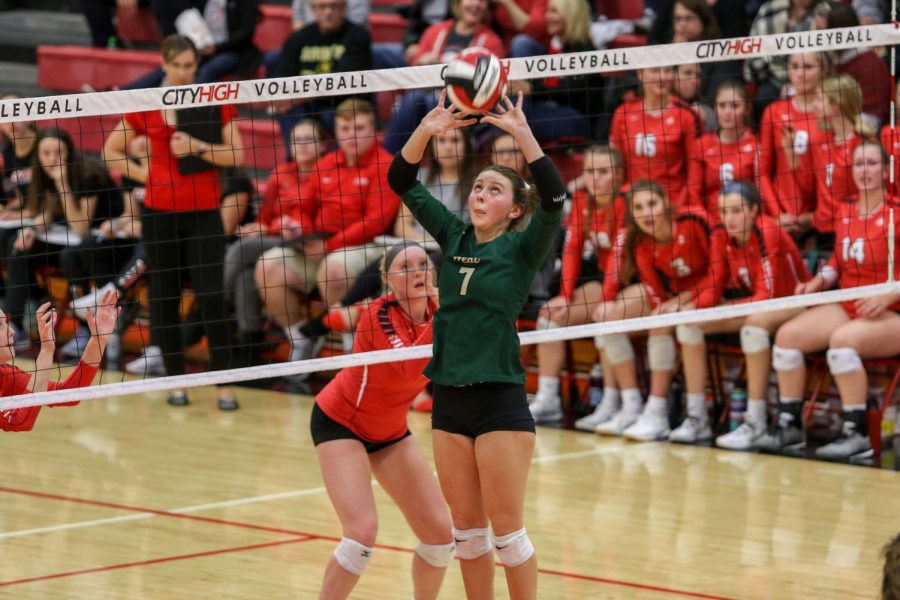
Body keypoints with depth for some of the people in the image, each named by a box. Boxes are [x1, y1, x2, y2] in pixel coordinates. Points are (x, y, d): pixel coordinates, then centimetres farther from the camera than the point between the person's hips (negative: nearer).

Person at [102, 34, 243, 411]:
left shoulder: (215, 102, 1)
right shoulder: (146, 107, 2)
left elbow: (236, 154, -4)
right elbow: (111, 150, 12)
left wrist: (197, 147, -17)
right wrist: (142, 174, 0)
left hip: (204, 213, -1)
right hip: (160, 213, 1)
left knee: (212, 297, -10)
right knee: (163, 298, 5)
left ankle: (224, 384, -5)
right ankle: (176, 380, 17)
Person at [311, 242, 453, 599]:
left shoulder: (436, 312, -10)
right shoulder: (380, 314, -24)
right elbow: (406, 368, -39)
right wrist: (441, 319, -45)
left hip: (390, 432, 6)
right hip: (339, 422, -6)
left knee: (439, 532, -1)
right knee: (362, 532, -22)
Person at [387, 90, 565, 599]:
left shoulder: (523, 248, -3)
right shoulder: (455, 236, 10)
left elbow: (555, 198, -21)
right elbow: (402, 182, 6)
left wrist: (523, 135, -30)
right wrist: (426, 131, -11)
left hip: (500, 399, -5)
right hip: (449, 399, 5)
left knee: (506, 529, -3)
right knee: (467, 528, 10)